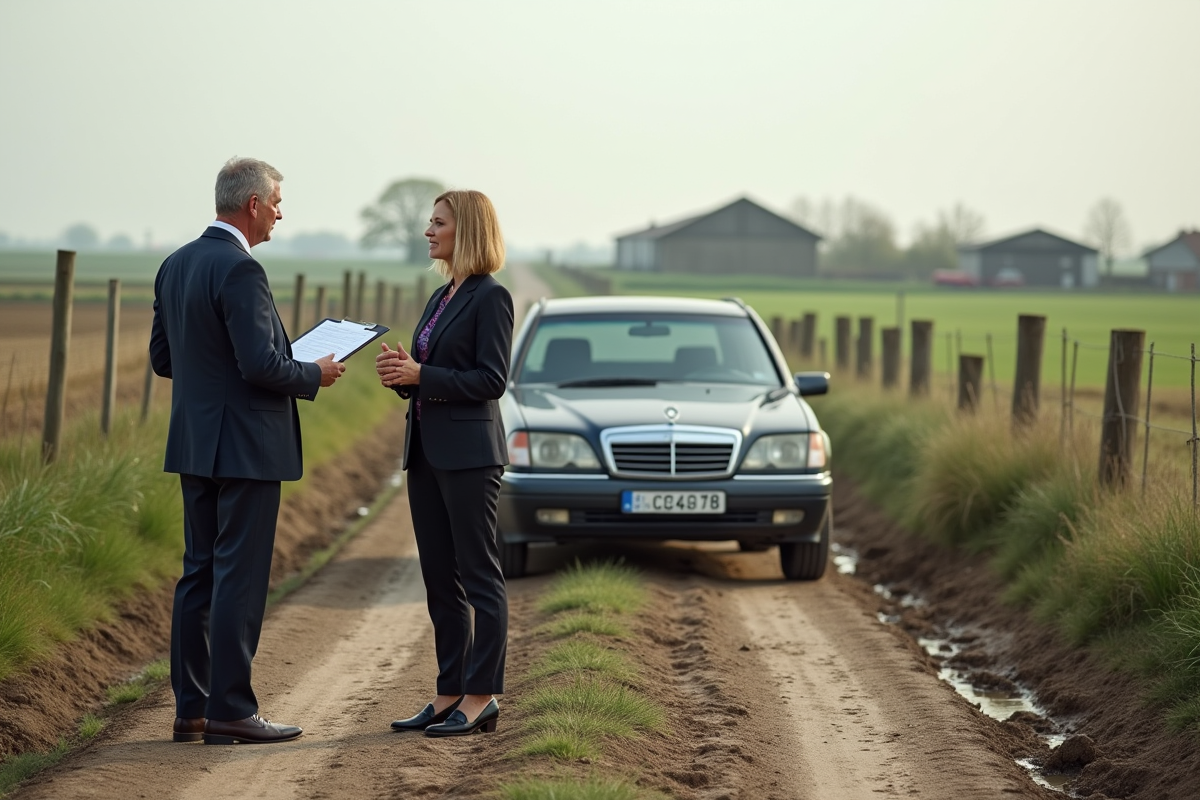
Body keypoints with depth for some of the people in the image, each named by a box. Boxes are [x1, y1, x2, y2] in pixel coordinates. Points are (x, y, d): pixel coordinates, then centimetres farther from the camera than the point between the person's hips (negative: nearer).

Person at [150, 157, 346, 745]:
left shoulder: (175, 266, 10)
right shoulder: (239, 270, -17)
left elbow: (162, 357, 15)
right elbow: (261, 363, -22)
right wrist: (314, 375, -6)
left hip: (195, 446, 9)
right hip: (245, 447, -9)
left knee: (200, 574, 12)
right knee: (239, 576, -5)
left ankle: (191, 708, 15)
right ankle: (229, 710, -3)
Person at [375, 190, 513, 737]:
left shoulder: (490, 297, -9)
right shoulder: (441, 298, 17)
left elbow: (491, 379, -15)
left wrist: (420, 375, -18)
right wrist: (401, 374, 1)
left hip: (469, 454, -9)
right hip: (427, 451, 9)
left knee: (479, 578, -4)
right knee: (440, 579, 10)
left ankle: (482, 699, -1)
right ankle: (450, 696, 16)